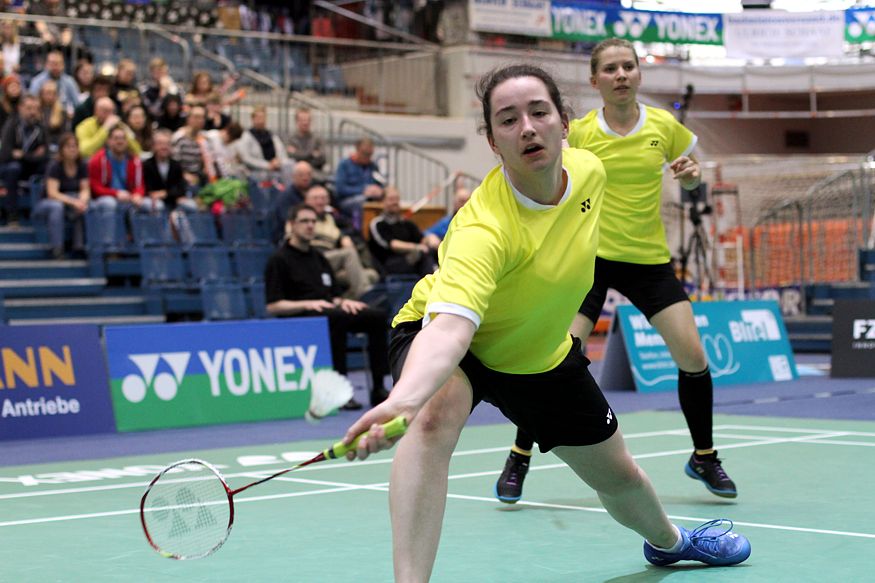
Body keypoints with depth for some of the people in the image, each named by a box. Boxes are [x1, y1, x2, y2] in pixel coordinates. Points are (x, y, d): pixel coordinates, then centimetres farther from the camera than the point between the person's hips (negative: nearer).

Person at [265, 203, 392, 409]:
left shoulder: (318, 258, 26)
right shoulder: (279, 260, 2)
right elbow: (273, 307, -6)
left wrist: (343, 302, 3)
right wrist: (308, 304, -18)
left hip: (329, 313, 7)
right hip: (299, 318, -7)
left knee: (378, 316, -16)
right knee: (335, 319, -39)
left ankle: (378, 388, -19)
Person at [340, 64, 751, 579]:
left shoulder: (589, 170, -19)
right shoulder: (484, 229, -41)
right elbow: (448, 327, -56)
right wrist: (401, 400, -73)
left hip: (544, 352, 6)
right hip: (443, 340, -6)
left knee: (620, 477, 18)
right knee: (434, 417, -41)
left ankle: (667, 540, 54)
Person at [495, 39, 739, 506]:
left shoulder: (665, 127, 0)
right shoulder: (578, 132, -5)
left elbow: (689, 178, 15)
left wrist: (689, 174, -7)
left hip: (650, 259, 2)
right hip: (590, 255, -2)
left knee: (692, 355, -6)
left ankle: (704, 458, 17)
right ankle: (518, 459, 6)